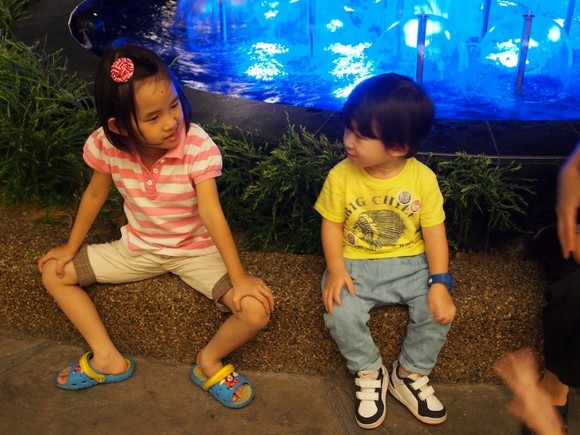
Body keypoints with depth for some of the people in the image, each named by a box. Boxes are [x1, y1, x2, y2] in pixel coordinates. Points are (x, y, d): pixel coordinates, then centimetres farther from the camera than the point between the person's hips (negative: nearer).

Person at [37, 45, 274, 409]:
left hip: (197, 251, -3)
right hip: (138, 248, 4)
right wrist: (71, 248, 9)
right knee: (54, 272, 2)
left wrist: (239, 278, -33)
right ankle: (108, 358, 10)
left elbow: (211, 214, -30)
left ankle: (210, 360, 9)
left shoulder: (198, 147, -28)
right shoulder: (106, 145, -18)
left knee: (257, 310, -23)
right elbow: (95, 195, 0)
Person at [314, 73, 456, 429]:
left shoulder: (423, 178, -11)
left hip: (411, 264, 1)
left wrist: (440, 282, -17)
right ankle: (370, 373, 5)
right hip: (356, 265, 0)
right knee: (340, 314, -26)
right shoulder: (341, 176, -11)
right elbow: (332, 225, -4)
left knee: (439, 310, -20)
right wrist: (336, 270, -18)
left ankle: (411, 374, 9)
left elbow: (434, 231, -7)